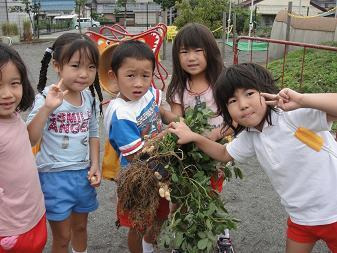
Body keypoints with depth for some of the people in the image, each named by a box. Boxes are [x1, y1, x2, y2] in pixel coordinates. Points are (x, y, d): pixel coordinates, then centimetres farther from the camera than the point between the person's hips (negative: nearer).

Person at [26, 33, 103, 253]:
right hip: (55, 176, -4)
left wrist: (95, 165, 0)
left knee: (80, 227, 23)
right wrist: (47, 108, -37)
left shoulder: (90, 98, -2)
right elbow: (30, 139, -27)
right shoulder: (47, 97, -19)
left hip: (83, 174, 5)